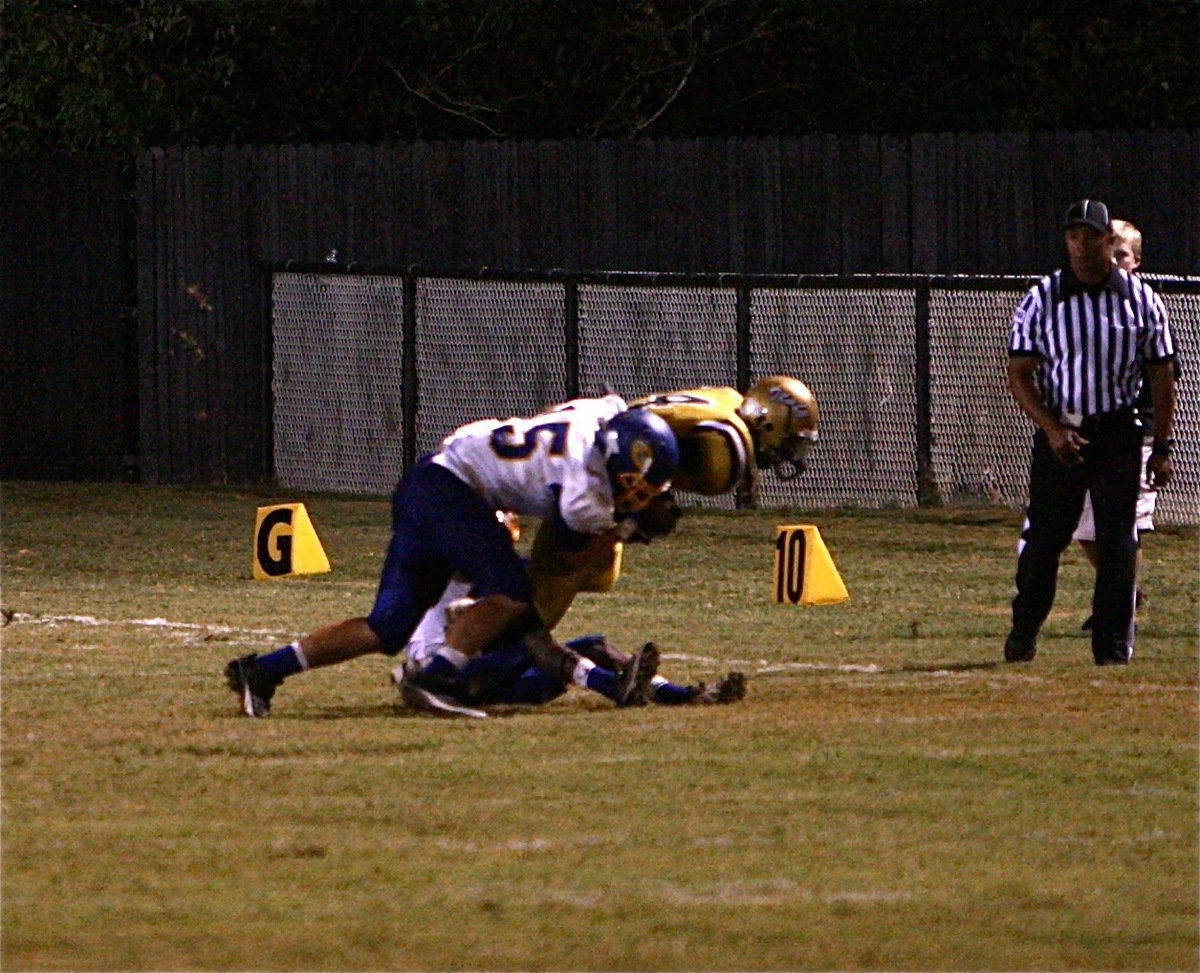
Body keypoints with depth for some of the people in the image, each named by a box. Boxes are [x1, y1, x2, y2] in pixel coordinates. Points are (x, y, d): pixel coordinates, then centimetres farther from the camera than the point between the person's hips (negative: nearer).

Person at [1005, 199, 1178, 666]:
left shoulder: (1140, 299, 3)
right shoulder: (1041, 299, 0)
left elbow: (1163, 374, 7)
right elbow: (1019, 373, -1)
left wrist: (1162, 447, 2)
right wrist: (1051, 428, -14)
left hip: (1117, 434, 0)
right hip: (1059, 431, 0)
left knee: (1117, 542, -2)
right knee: (1042, 538, 3)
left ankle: (1113, 644, 5)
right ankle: (1023, 634, 20)